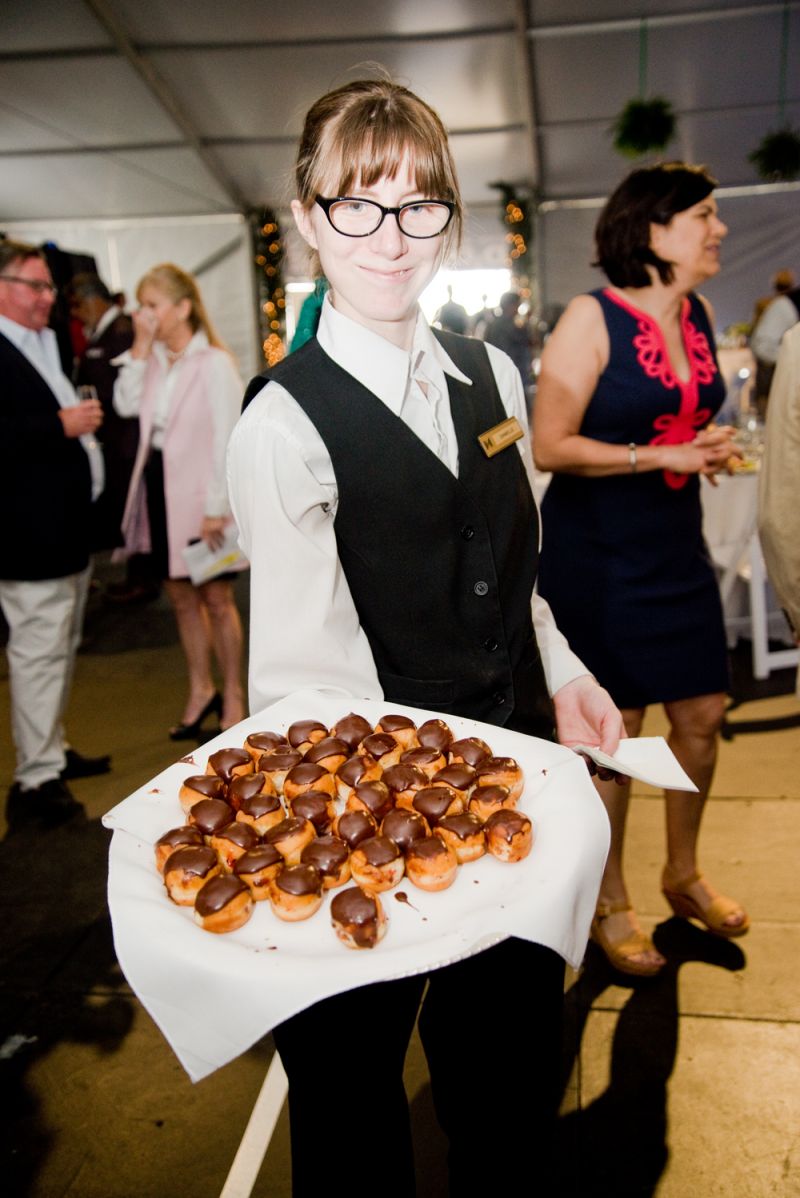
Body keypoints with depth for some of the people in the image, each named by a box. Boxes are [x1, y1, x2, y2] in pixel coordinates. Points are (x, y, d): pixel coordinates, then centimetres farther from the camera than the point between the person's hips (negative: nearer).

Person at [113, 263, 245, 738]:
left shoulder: (214, 362, -14)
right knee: (181, 595, 15)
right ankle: (201, 689, 30)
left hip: (200, 493, -7)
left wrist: (216, 508, -17)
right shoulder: (154, 360, 6)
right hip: (160, 485, 7)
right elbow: (127, 404, -3)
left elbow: (227, 439, -16)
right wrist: (140, 347, -4)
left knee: (216, 598, 6)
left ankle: (233, 696, 21)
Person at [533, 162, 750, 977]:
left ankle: (684, 874, 36)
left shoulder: (700, 316, 9)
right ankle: (609, 907, 24)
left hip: (675, 544, 7)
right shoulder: (591, 320, -12)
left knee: (701, 714, 11)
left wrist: (709, 449, 5)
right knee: (613, 729, 2)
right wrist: (662, 457, -19)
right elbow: (549, 448, -16)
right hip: (597, 553, -7)